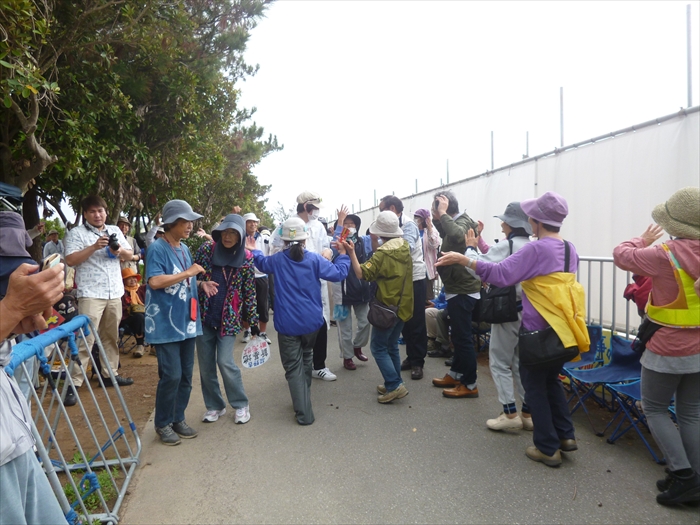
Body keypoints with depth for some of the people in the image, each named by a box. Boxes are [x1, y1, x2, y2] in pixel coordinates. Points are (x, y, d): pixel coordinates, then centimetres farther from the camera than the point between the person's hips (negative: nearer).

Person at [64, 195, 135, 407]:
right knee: (85, 339, -10)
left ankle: (110, 373, 25)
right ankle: (74, 384, -6)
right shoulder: (76, 233, -1)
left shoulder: (115, 230, 14)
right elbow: (70, 260, -11)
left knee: (111, 336, 13)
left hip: (114, 292, 5)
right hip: (90, 294, -5)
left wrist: (120, 251, -7)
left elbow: (130, 255, 14)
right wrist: (94, 247, -20)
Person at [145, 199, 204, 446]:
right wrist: (188, 273, -19)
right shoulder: (157, 248, -10)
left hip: (186, 322, 7)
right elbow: (155, 281, -23)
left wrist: (199, 283, 4)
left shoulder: (184, 249, 12)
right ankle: (163, 424, 14)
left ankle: (178, 418, 26)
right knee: (171, 375, -5)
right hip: (165, 324, -7)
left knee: (186, 375, 11)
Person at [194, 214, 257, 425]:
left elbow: (249, 293, -1)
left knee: (225, 362, -8)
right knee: (205, 364, 7)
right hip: (204, 315, 3)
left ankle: (241, 405, 13)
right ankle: (214, 406, 26)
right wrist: (201, 283, -16)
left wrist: (253, 322, 0)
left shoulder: (246, 258, -5)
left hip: (229, 318, -2)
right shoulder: (207, 248, -3)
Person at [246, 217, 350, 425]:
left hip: (287, 324, -2)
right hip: (311, 321, 2)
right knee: (306, 358, 24)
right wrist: (343, 254, 11)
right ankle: (304, 399, 40)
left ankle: (304, 413, -2)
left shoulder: (277, 260, -2)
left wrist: (254, 251, 40)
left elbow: (262, 263, 19)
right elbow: (339, 273, -5)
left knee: (293, 367, 2)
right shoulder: (314, 259, -6)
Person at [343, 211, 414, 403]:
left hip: (388, 307, -8)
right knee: (392, 345, 17)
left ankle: (395, 385, -3)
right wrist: (375, 240, 11)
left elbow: (362, 274, -20)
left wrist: (351, 252, -23)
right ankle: (394, 384, 22)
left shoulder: (383, 253, -18)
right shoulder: (405, 246, 5)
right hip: (403, 304, 8)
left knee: (378, 347, 1)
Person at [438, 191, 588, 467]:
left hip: (539, 329, -7)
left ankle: (548, 448, 14)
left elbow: (501, 273, -25)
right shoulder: (570, 249, 8)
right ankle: (565, 435, 27)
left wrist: (465, 260, -24)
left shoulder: (535, 249, -17)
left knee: (534, 386, 7)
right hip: (563, 328, 8)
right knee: (551, 380, 24)